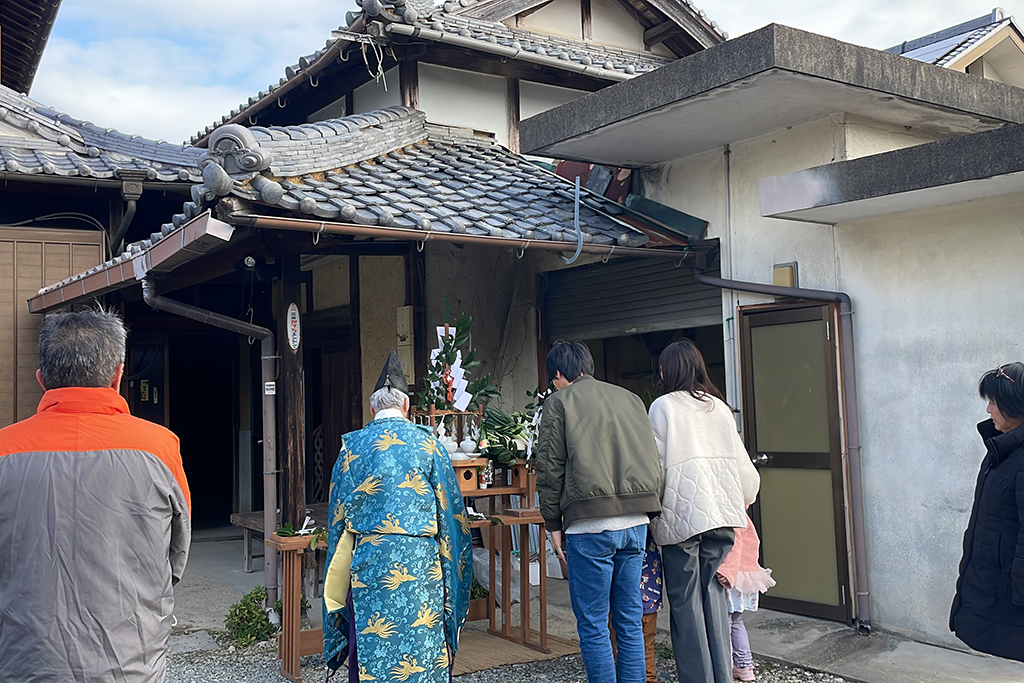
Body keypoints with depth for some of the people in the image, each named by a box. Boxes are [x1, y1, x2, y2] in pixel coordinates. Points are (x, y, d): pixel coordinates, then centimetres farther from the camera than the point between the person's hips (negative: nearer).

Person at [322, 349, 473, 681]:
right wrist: (450, 568, 12)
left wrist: (338, 588, 18)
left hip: (368, 564, 1)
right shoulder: (427, 443, 1)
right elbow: (450, 512, 2)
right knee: (425, 650, 6)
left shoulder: (352, 447, 5)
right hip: (421, 564, -1)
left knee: (370, 651, 7)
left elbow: (339, 520, 9)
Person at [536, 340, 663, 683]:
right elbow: (653, 461, 16)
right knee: (630, 621, 13)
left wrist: (553, 524, 6)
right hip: (636, 522, 5)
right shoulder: (630, 398, 17)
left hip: (590, 524, -5)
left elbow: (550, 468, -1)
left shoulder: (559, 401, 3)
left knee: (593, 625, 2)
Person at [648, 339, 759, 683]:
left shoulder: (663, 407, -1)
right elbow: (741, 462, 14)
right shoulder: (719, 407, 12)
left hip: (681, 515, -5)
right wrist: (744, 499, 30)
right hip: (721, 511, 5)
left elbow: (655, 465, -4)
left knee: (686, 602, 2)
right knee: (714, 594, 11)